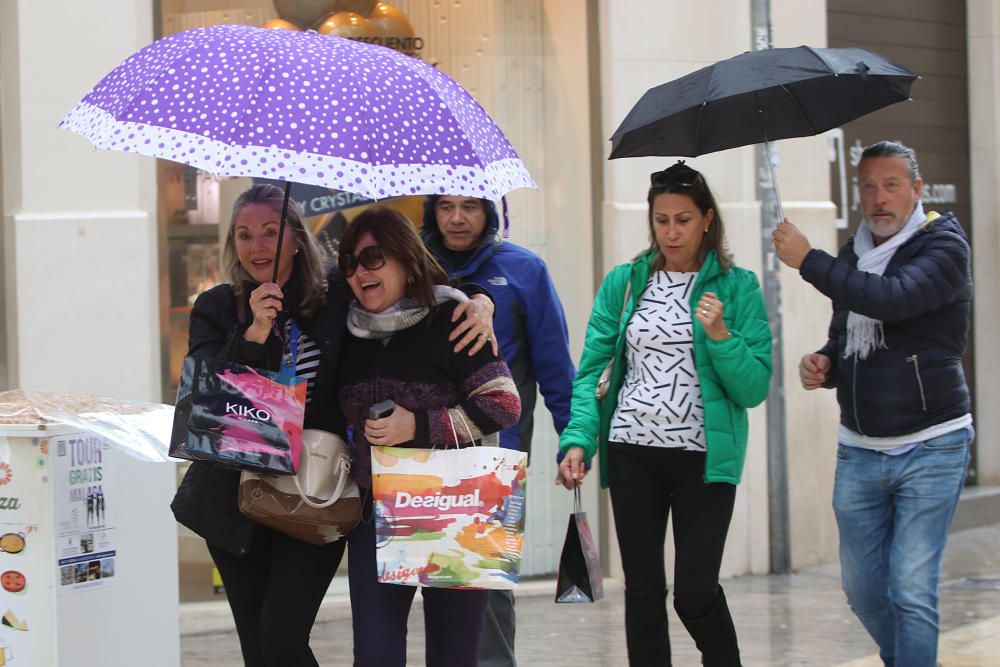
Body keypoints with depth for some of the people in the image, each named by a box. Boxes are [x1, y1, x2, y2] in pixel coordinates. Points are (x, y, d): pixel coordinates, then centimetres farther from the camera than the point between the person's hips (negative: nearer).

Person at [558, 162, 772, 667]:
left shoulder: (736, 287, 0)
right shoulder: (623, 283, 7)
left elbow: (754, 389, -4)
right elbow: (591, 371, 4)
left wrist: (720, 336, -19)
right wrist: (577, 439, -10)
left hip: (704, 457, -2)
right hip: (632, 454, 3)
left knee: (695, 592, -3)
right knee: (643, 590, 6)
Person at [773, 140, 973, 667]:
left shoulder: (943, 245, -8)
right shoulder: (853, 257, 11)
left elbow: (893, 299, -27)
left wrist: (808, 261, -20)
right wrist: (822, 365, -1)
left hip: (929, 447, -6)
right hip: (859, 451, 6)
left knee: (911, 589, -12)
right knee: (861, 587, 10)